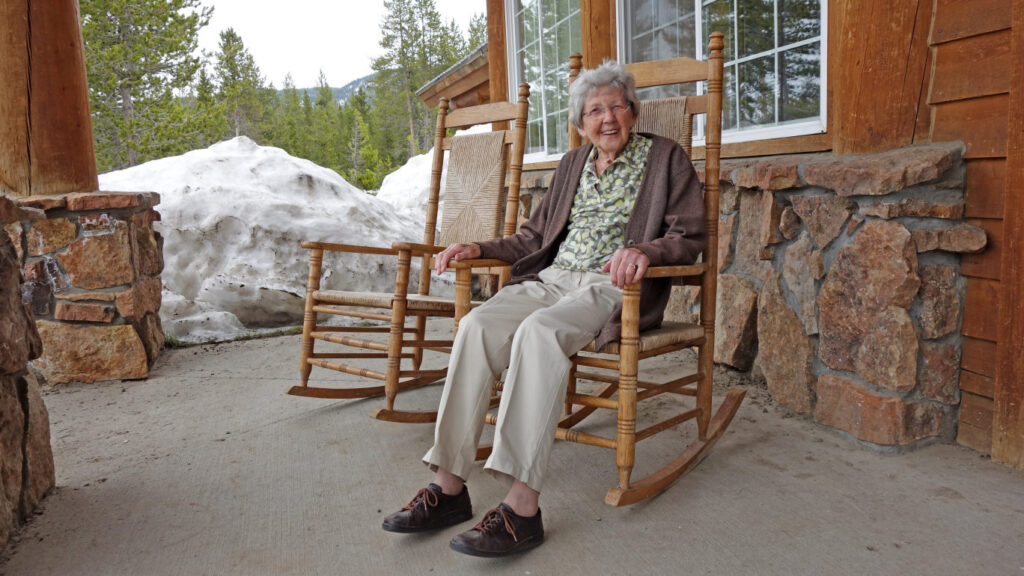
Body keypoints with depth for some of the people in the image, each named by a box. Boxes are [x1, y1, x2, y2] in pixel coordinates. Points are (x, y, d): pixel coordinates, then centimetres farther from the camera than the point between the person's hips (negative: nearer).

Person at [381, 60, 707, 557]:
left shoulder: (666, 157, 8)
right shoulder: (573, 164, 23)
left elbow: (690, 236, -1)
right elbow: (535, 236, 26)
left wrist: (645, 250, -22)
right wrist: (481, 249, 11)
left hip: (612, 286, -5)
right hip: (551, 277, 5)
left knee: (538, 332, -37)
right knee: (478, 325, -26)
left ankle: (523, 505, -38)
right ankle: (449, 485, -24)